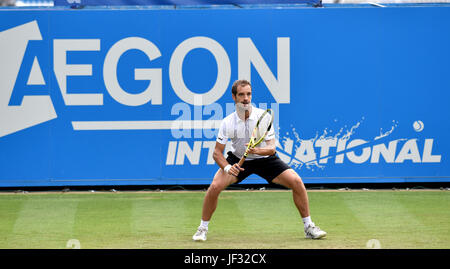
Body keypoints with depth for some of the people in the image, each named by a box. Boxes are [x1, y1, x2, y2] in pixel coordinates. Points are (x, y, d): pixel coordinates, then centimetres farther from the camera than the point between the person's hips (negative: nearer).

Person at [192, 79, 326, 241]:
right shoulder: (228, 123, -19)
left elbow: (272, 148, -20)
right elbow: (217, 152, -13)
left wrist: (258, 150, -42)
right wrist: (227, 167, -32)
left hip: (265, 159, 0)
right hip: (238, 160, 0)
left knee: (296, 182, -16)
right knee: (215, 186, -23)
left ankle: (308, 227, 0)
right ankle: (202, 229, -2)